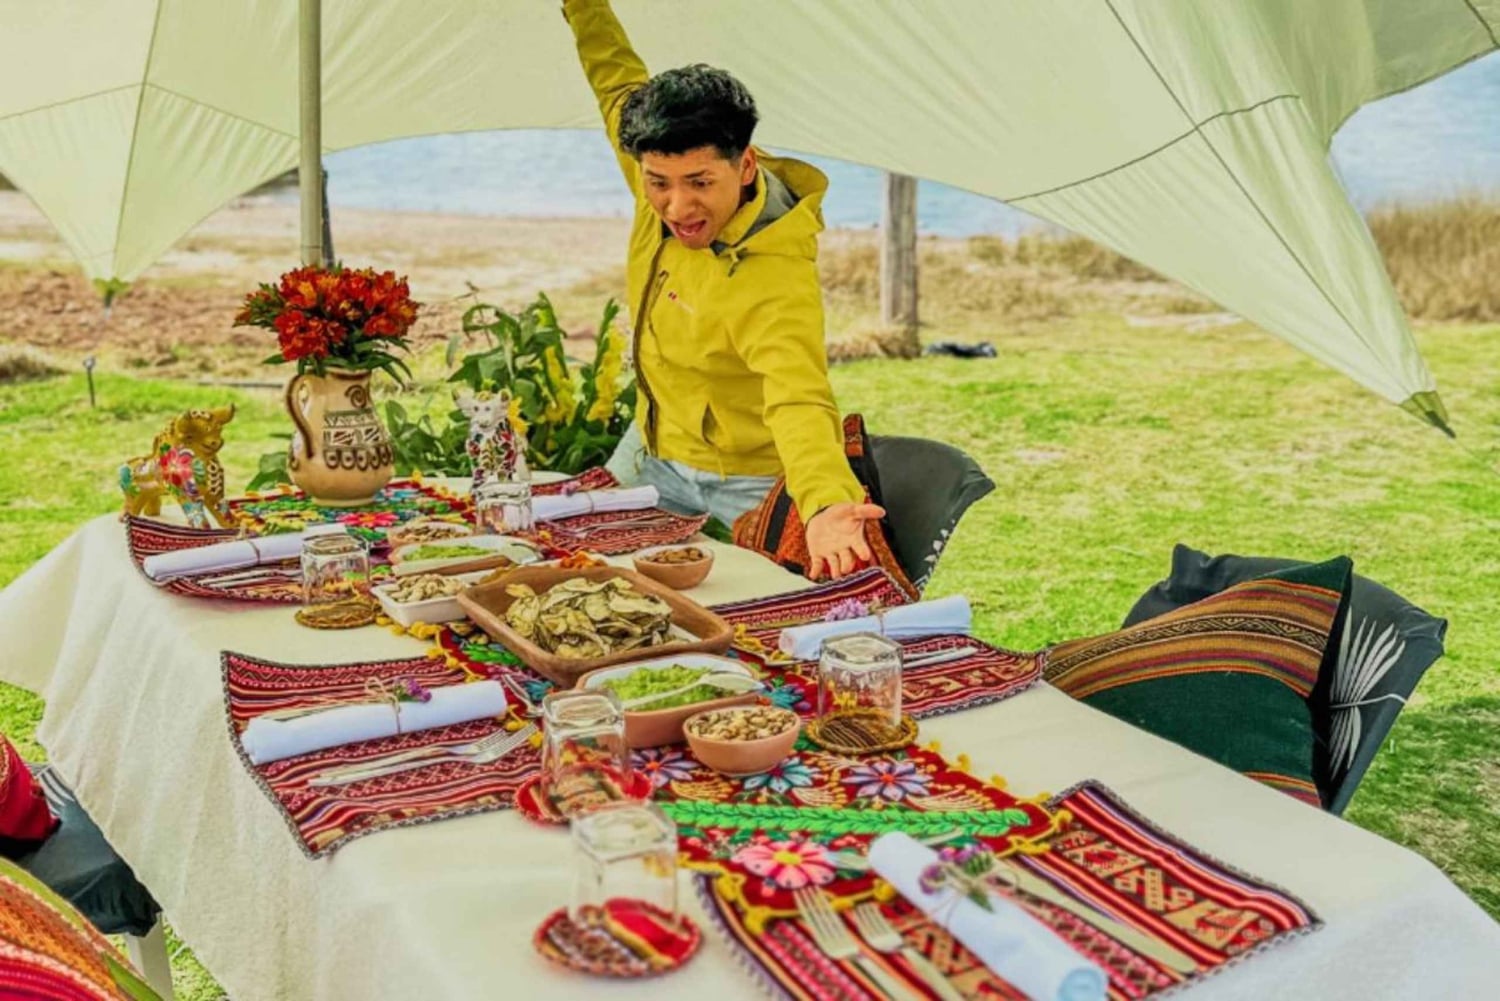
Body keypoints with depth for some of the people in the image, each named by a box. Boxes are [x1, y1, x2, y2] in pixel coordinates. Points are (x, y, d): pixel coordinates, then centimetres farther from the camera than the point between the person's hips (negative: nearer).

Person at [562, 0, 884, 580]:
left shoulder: (777, 280, -36)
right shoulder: (666, 178, -15)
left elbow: (799, 402, -51)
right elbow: (620, 81, 6)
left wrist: (825, 506, -69)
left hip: (743, 488, -7)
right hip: (650, 455, 7)